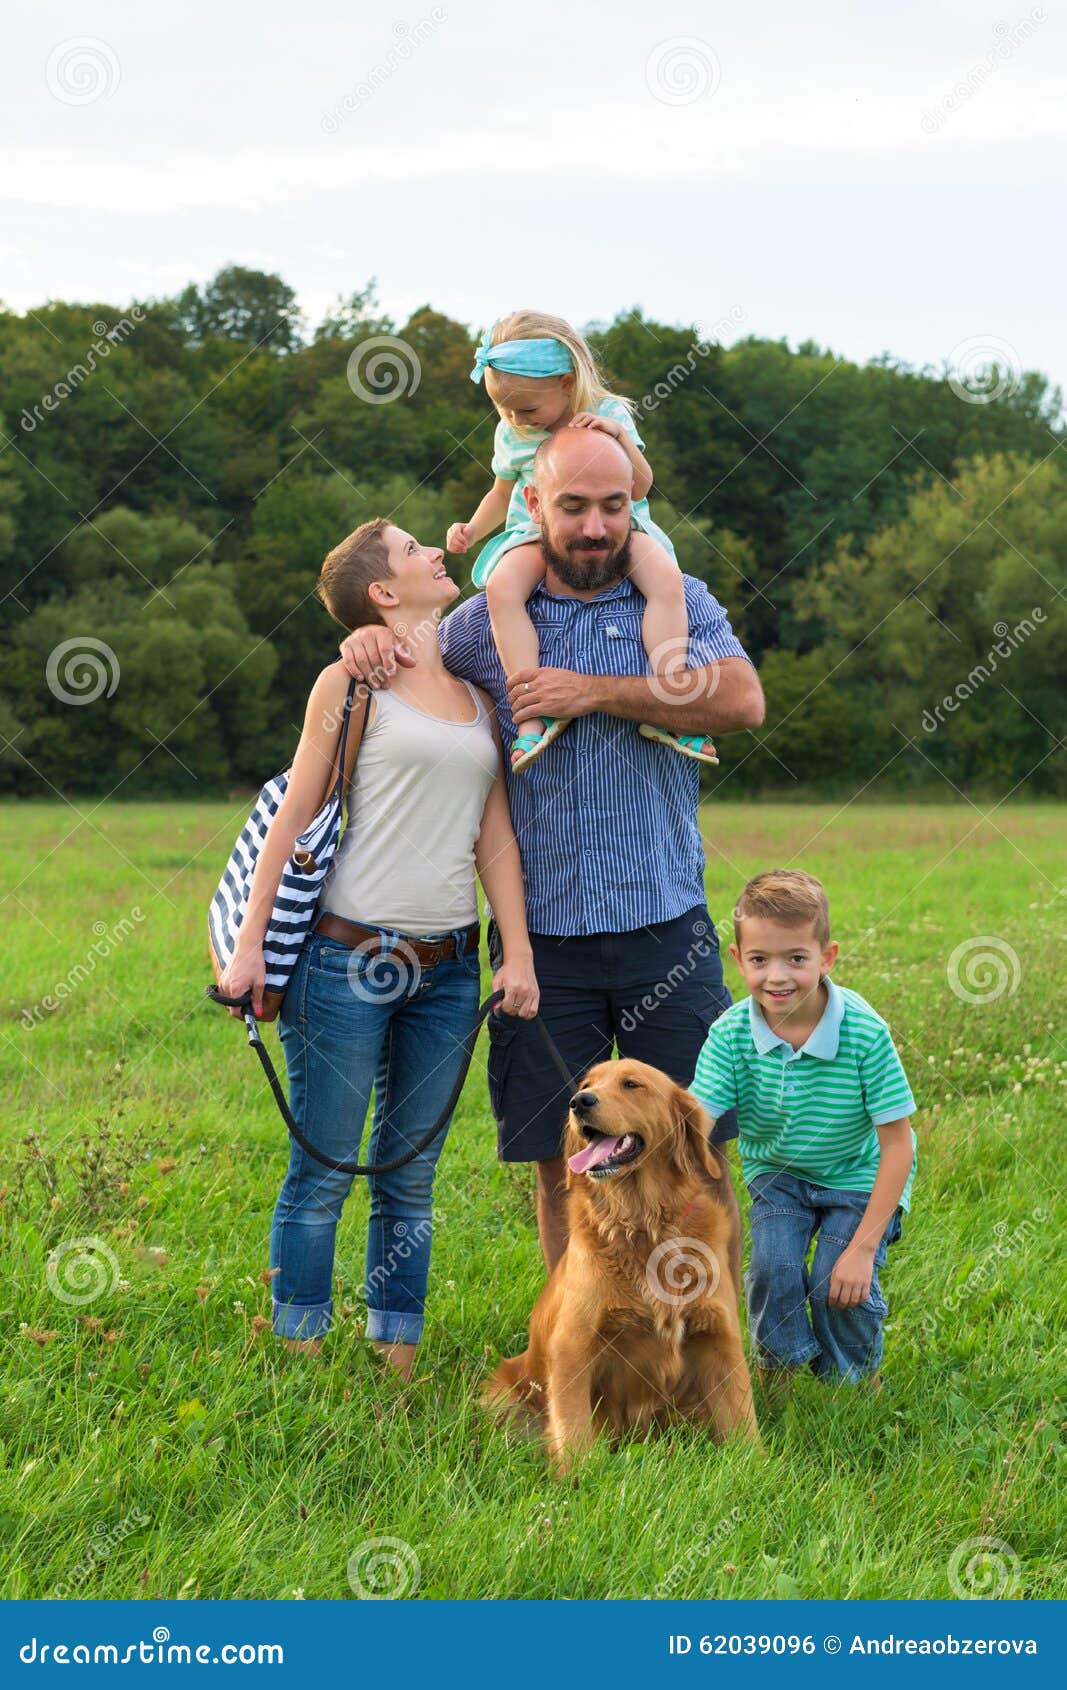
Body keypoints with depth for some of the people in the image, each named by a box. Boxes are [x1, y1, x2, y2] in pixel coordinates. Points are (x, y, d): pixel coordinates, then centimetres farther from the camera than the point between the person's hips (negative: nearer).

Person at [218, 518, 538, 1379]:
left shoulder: (478, 692, 14)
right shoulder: (351, 681, -1)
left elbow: (495, 833, 13)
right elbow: (296, 814, -2)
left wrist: (518, 949, 3)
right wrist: (250, 943, -6)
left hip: (446, 968, 5)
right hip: (349, 958, -5)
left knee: (411, 1175, 9)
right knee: (324, 1172, 0)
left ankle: (397, 1357, 16)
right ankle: (302, 1362, 8)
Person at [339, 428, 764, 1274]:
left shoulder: (679, 602, 4)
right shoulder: (486, 620, 8)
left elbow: (740, 700, -12)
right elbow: (409, 667, 22)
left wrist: (594, 692, -15)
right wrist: (369, 639, -3)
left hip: (664, 927, -1)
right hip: (541, 936, 1)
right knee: (561, 1161, 5)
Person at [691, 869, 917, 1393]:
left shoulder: (865, 1032, -26)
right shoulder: (730, 1034, -20)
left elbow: (897, 1143, -20)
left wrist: (863, 1246, -22)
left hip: (858, 1178, -2)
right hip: (777, 1174, 2)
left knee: (839, 1284, -18)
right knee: (774, 1270, -21)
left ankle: (858, 1377, 16)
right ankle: (778, 1375, 10)